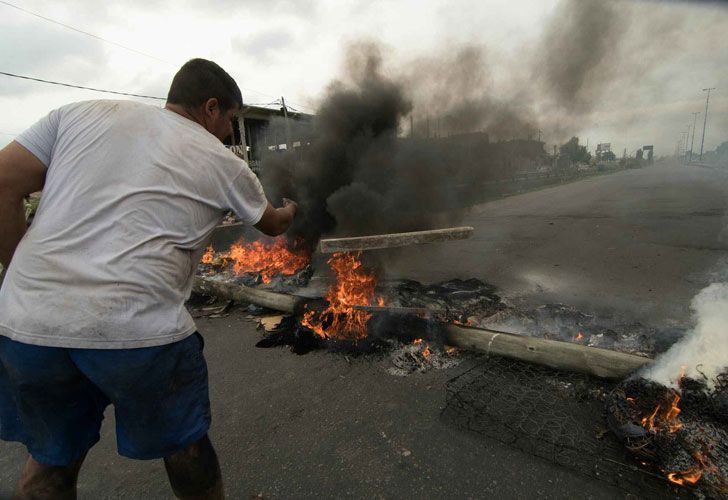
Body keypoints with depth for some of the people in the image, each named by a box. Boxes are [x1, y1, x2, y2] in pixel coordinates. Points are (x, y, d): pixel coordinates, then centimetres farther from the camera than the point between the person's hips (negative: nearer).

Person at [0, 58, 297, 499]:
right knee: (184, 446, 22)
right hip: (141, 331, -3)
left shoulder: (81, 113, 12)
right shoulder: (225, 164, 7)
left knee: (51, 460, 28)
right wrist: (290, 211, 45)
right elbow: (272, 224, 22)